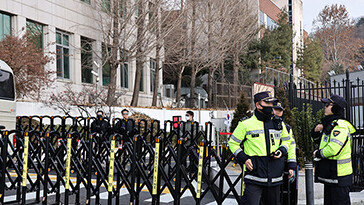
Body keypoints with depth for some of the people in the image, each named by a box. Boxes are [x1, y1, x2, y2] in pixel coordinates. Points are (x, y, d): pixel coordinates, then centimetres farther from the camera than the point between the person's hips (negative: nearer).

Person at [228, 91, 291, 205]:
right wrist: (243, 158, -7)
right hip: (254, 174, -4)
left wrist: (281, 151, 4)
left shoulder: (278, 124, 11)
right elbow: (233, 143, 5)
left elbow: (286, 140, 25)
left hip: (275, 177, 5)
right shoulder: (246, 124, -2)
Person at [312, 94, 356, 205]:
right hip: (330, 175, 10)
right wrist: (316, 131, 6)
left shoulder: (340, 126, -19)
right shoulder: (330, 124, 13)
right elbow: (320, 140, 28)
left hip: (338, 175, -10)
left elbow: (333, 149, -29)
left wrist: (318, 153, -11)